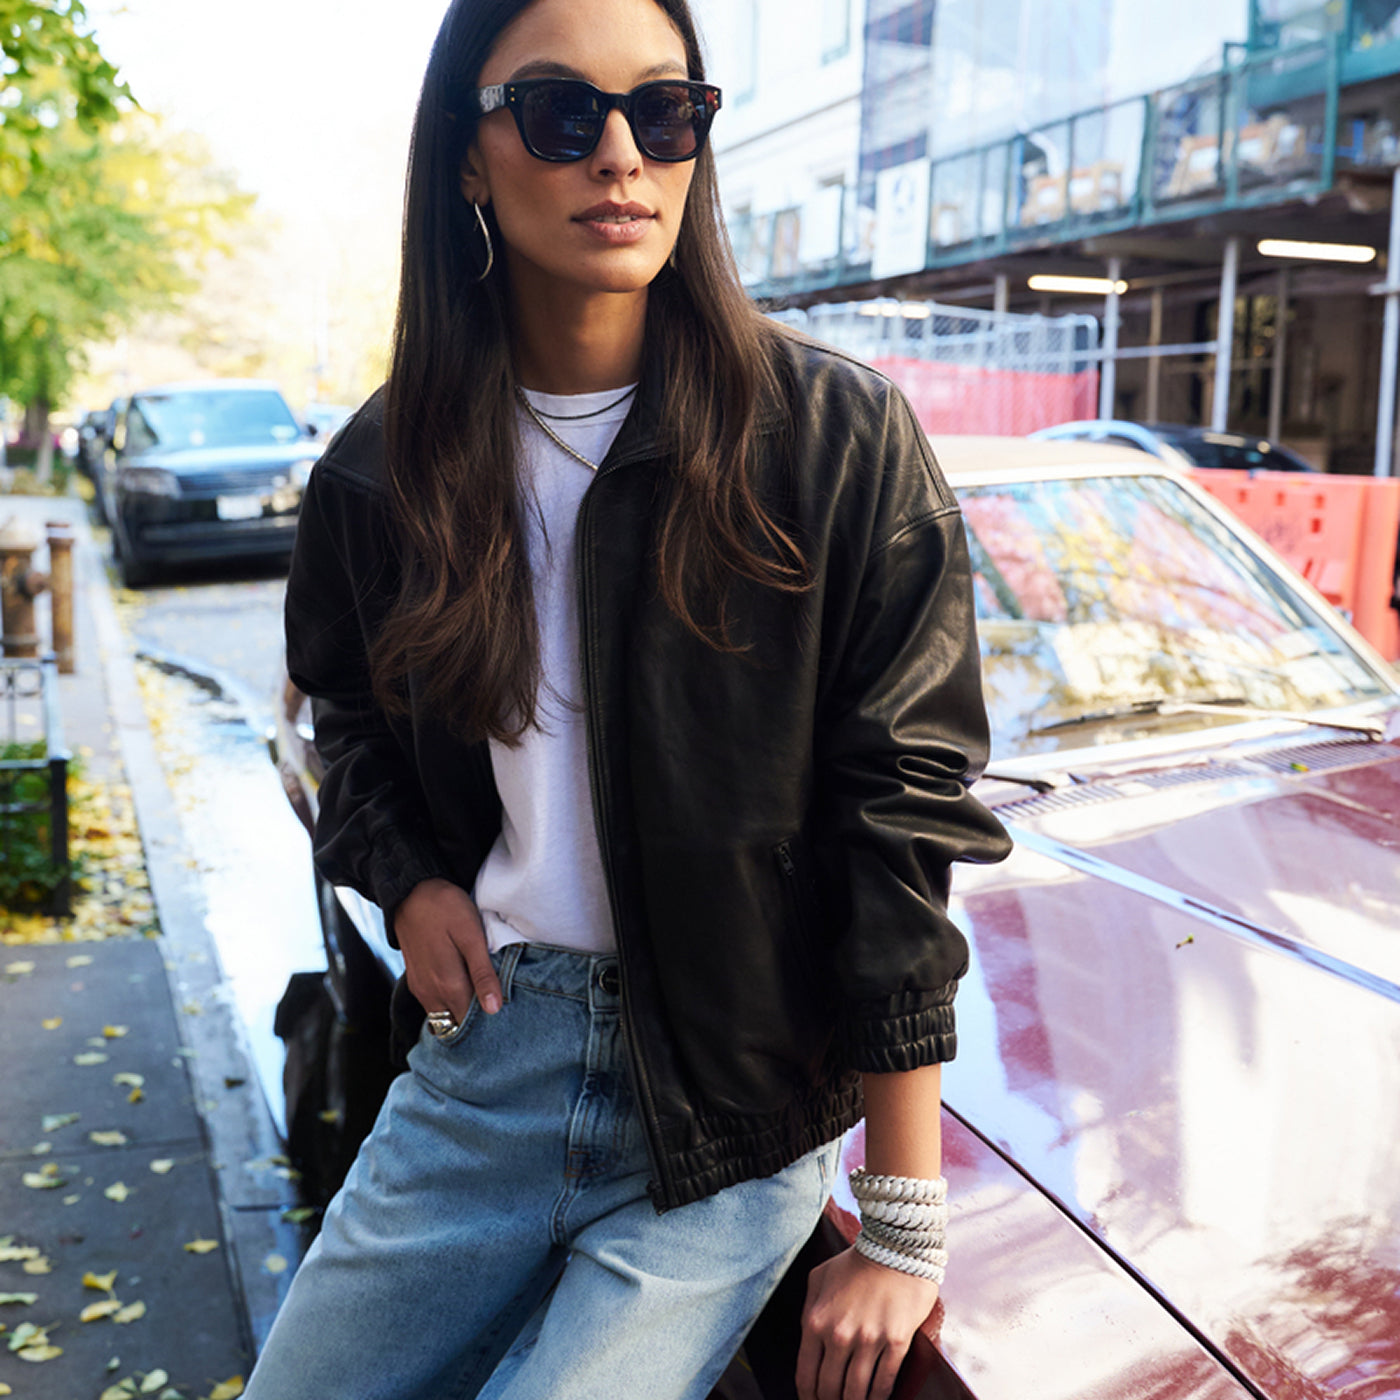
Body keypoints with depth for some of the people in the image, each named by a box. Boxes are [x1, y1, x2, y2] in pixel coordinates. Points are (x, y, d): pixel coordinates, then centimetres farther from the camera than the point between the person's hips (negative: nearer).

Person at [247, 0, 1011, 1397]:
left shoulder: (839, 436, -12)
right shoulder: (388, 463, 0)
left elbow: (900, 816, -13)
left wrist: (904, 1234, -12)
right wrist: (405, 877, -1)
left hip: (731, 1119, -3)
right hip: (481, 1057, 4)